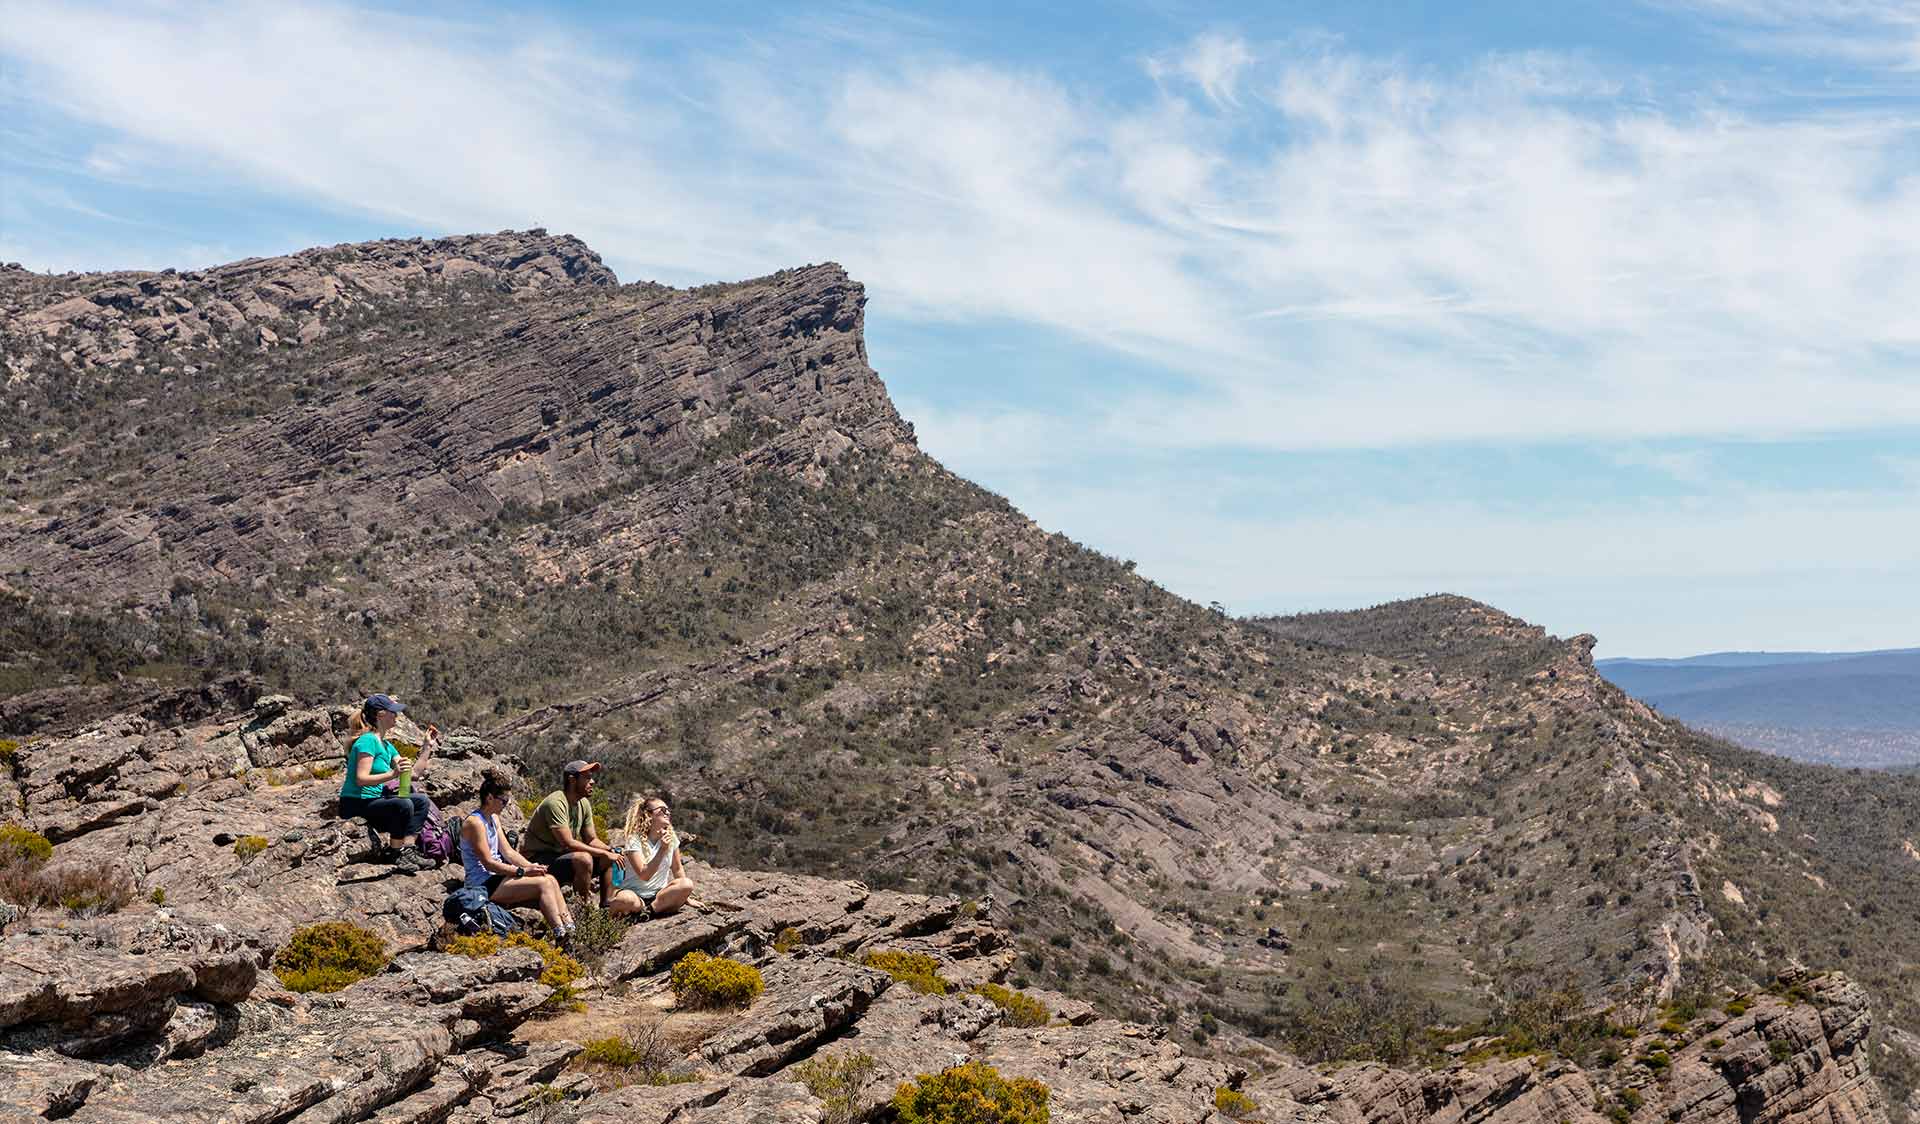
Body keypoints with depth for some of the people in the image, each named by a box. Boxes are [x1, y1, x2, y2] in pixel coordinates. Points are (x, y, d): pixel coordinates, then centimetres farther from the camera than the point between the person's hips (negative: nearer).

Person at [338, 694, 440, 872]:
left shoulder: (386, 745, 14)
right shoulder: (368, 741, -15)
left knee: (421, 801, 3)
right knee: (403, 805, -27)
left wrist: (428, 747, 12)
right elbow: (361, 779, -25)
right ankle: (398, 856, -16)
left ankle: (408, 850, -9)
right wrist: (393, 774, -35)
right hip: (355, 805, -10)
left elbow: (411, 772, 12)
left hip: (372, 800, 10)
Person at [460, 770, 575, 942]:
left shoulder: (493, 818, 15)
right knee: (543, 884, -21)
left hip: (497, 878, 9)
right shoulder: (475, 822, -15)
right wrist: (522, 871, -21)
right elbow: (488, 863, -19)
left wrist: (531, 866, -3)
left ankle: (570, 927, -17)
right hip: (483, 884, -9)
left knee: (550, 879, -9)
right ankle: (561, 935, -24)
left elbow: (508, 852, 13)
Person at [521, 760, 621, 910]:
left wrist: (611, 851, -10)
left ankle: (606, 907, 6)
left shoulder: (584, 804, 6)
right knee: (584, 859, -32)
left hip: (561, 855, 9)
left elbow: (592, 840, 11)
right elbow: (568, 843, -27)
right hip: (540, 860, -9)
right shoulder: (555, 803, -22)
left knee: (609, 859, 2)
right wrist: (604, 853, -24)